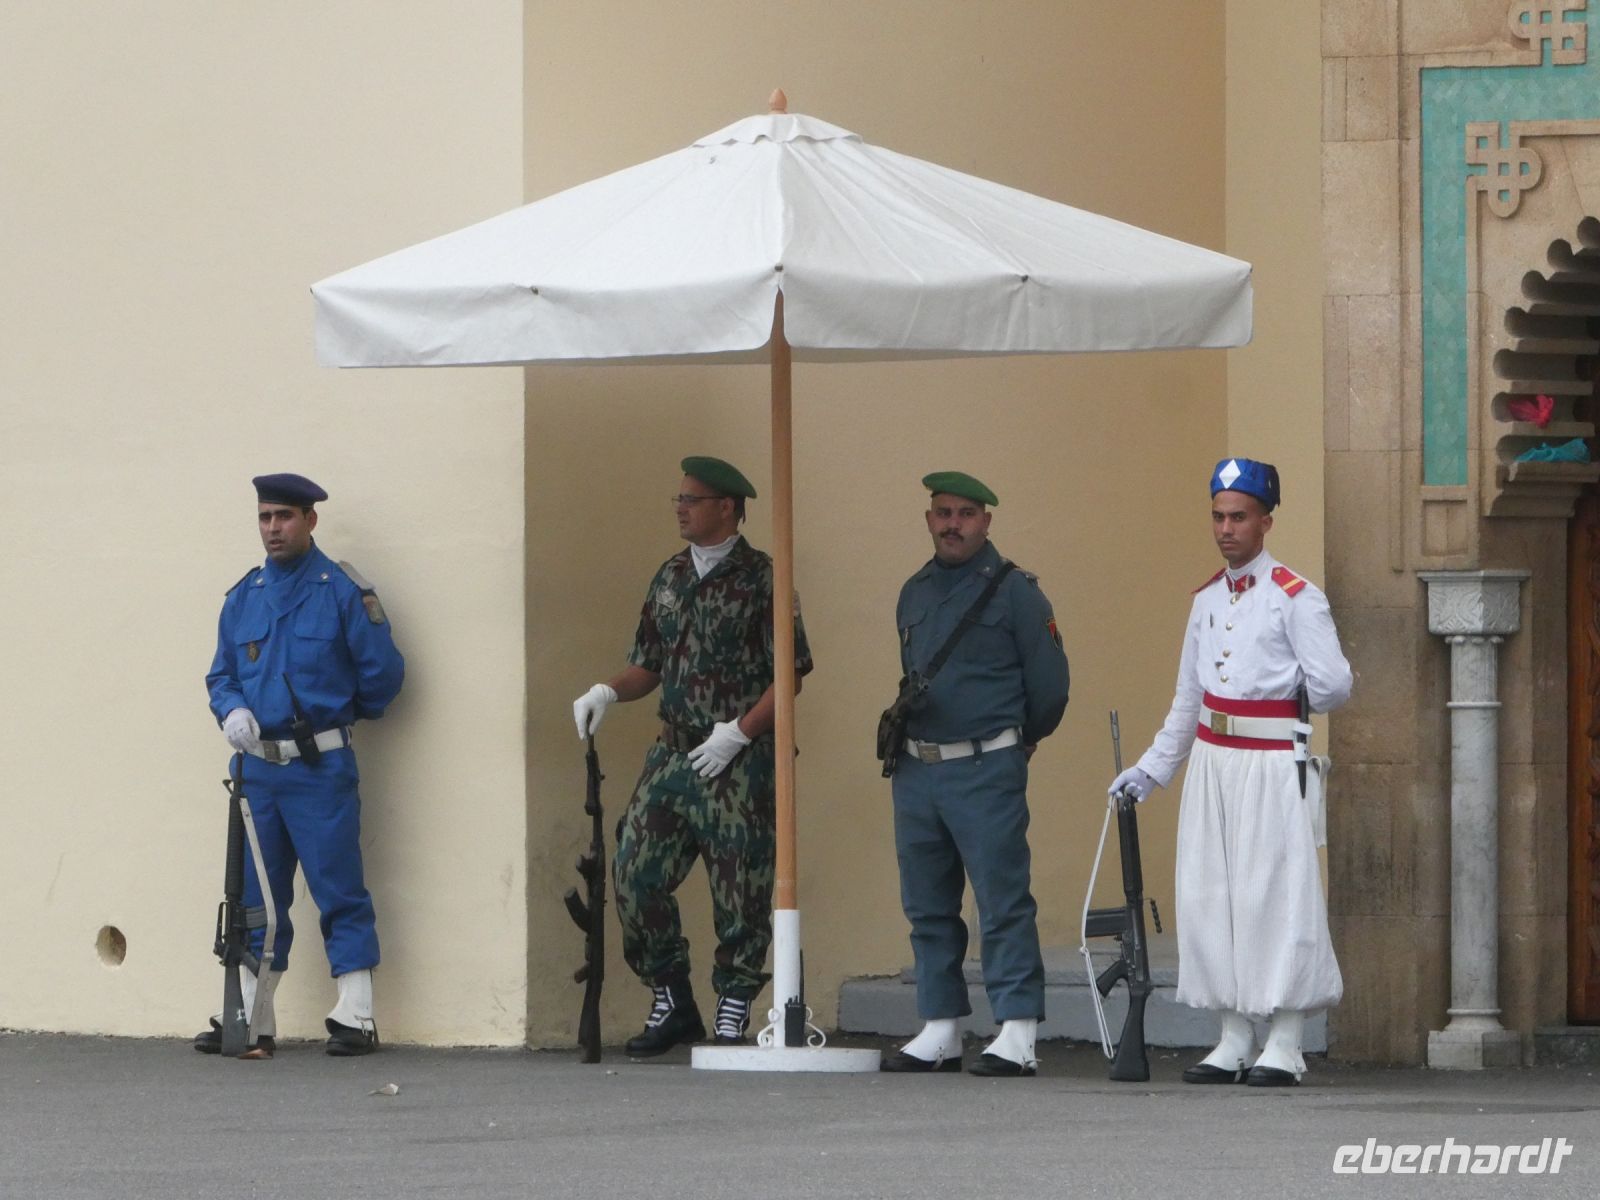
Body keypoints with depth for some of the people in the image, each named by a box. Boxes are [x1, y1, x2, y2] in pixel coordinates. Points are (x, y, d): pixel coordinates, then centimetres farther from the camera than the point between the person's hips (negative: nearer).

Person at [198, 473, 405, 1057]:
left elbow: (382, 671, -2)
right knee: (255, 897, 9)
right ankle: (249, 1019, 14)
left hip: (320, 766, -5)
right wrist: (232, 710, -3)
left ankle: (355, 1018, -4)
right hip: (258, 764, 5)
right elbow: (221, 674, 18)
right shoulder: (243, 596, 12)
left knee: (339, 891, -5)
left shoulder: (342, 590, -4)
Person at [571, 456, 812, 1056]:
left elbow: (791, 671, -8)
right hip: (672, 753, 6)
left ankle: (733, 1015, 7)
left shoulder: (760, 578, -6)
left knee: (740, 891, -3)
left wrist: (739, 731, -16)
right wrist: (607, 691, 0)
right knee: (635, 873, -1)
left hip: (738, 761, -6)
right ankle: (671, 1002, 12)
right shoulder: (671, 577, 14)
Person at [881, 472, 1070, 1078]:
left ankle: (1017, 1034, -9)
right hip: (916, 771, 7)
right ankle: (939, 1032, 15)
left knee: (1003, 902, -9)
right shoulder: (914, 592, 14)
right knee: (927, 906, 9)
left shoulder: (1014, 591, -4)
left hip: (986, 771, -7)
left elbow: (1049, 684, -1)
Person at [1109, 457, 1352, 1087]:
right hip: (1211, 761, 7)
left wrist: (1290, 686, -19)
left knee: (1275, 894, -8)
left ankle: (1283, 1047, -5)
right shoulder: (1207, 600, 14)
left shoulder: (1295, 598, -7)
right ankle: (1234, 1042, 11)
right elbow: (1188, 698, 22)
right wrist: (1151, 769, 22)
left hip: (1271, 767, -7)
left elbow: (1334, 686, -9)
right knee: (1209, 896, 5)